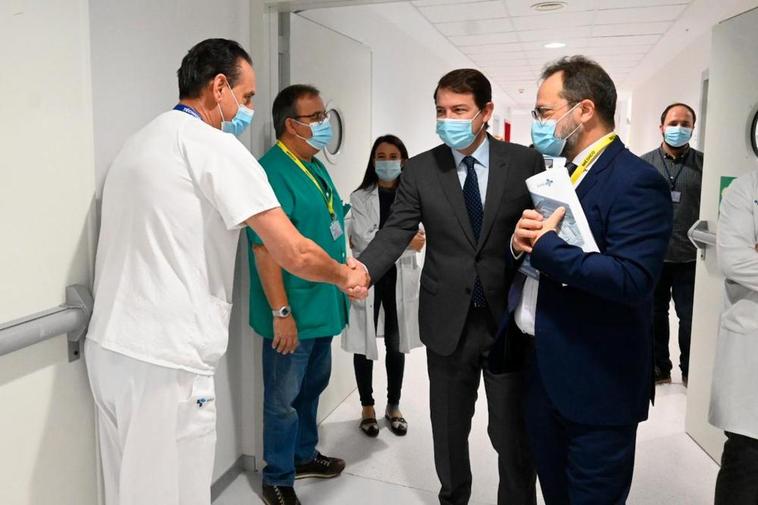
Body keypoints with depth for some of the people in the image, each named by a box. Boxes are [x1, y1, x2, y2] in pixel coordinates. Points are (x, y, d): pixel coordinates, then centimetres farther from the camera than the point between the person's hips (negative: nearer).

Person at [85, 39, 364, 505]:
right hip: (165, 362, -9)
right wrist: (344, 275, 3)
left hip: (109, 347, 9)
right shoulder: (214, 145, -10)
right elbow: (294, 254, -15)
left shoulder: (139, 143, 16)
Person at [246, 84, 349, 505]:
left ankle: (304, 456, 42)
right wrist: (281, 312, -23)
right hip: (294, 311, -9)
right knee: (283, 399, 7)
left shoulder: (316, 167, 11)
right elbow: (264, 248, -23)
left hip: (323, 307, 9)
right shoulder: (271, 171, -18)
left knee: (312, 386, 23)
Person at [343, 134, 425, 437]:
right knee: (364, 344, 7)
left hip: (400, 279, 1)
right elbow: (363, 241, -11)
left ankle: (394, 406, 27)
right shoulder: (360, 198, 0)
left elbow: (417, 241, -6)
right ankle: (367, 407, 24)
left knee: (396, 345, 10)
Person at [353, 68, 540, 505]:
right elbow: (397, 231, -7)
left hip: (511, 318, -1)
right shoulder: (420, 169, 0)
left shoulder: (526, 161, -2)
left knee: (514, 432, 12)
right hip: (449, 322, 1)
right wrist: (364, 268, -26)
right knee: (449, 429, 17)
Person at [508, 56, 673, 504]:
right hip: (541, 371, 8)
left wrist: (545, 244, -22)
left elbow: (631, 279, -28)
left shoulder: (637, 181, -16)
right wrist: (520, 241, -11)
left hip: (597, 384, -8)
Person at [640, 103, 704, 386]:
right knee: (655, 316, 12)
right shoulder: (644, 164, 3)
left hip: (690, 259, -1)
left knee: (690, 319, 6)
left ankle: (690, 371, 25)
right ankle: (659, 368, 27)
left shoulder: (703, 164, 2)